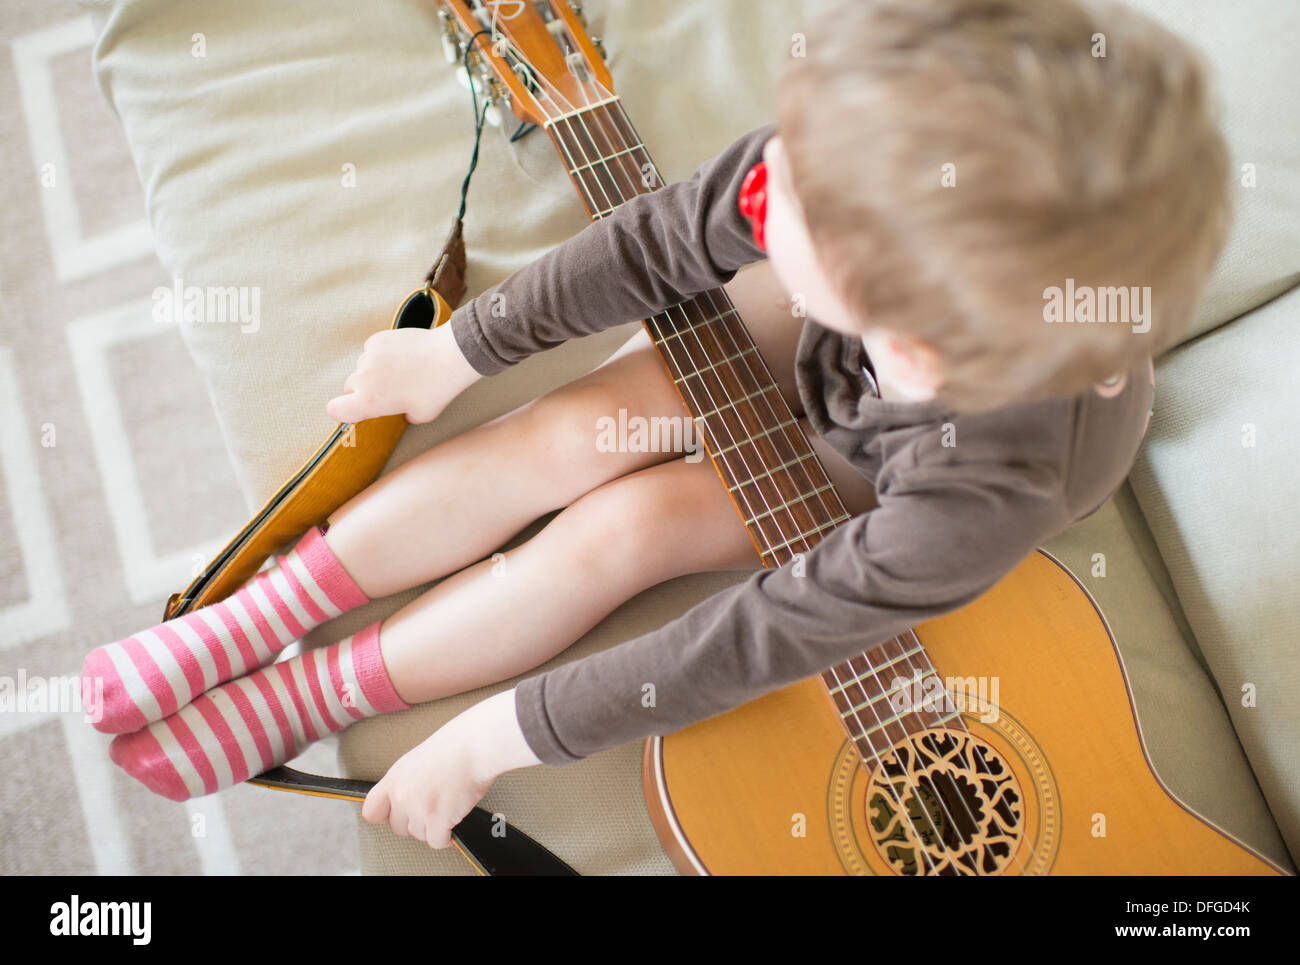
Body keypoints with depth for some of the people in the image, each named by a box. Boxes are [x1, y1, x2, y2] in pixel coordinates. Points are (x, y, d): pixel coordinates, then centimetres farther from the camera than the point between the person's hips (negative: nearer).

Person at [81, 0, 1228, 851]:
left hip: (887, 469, -3)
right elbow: (660, 242, -20)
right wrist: (455, 353, -7)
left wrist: (494, 740, -26)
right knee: (562, 434, -12)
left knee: (621, 530, -19)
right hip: (823, 338, 4)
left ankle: (303, 697, 0)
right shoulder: (851, 166, -38)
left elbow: (750, 644, -35)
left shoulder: (979, 501, -46)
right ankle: (256, 616, 2)